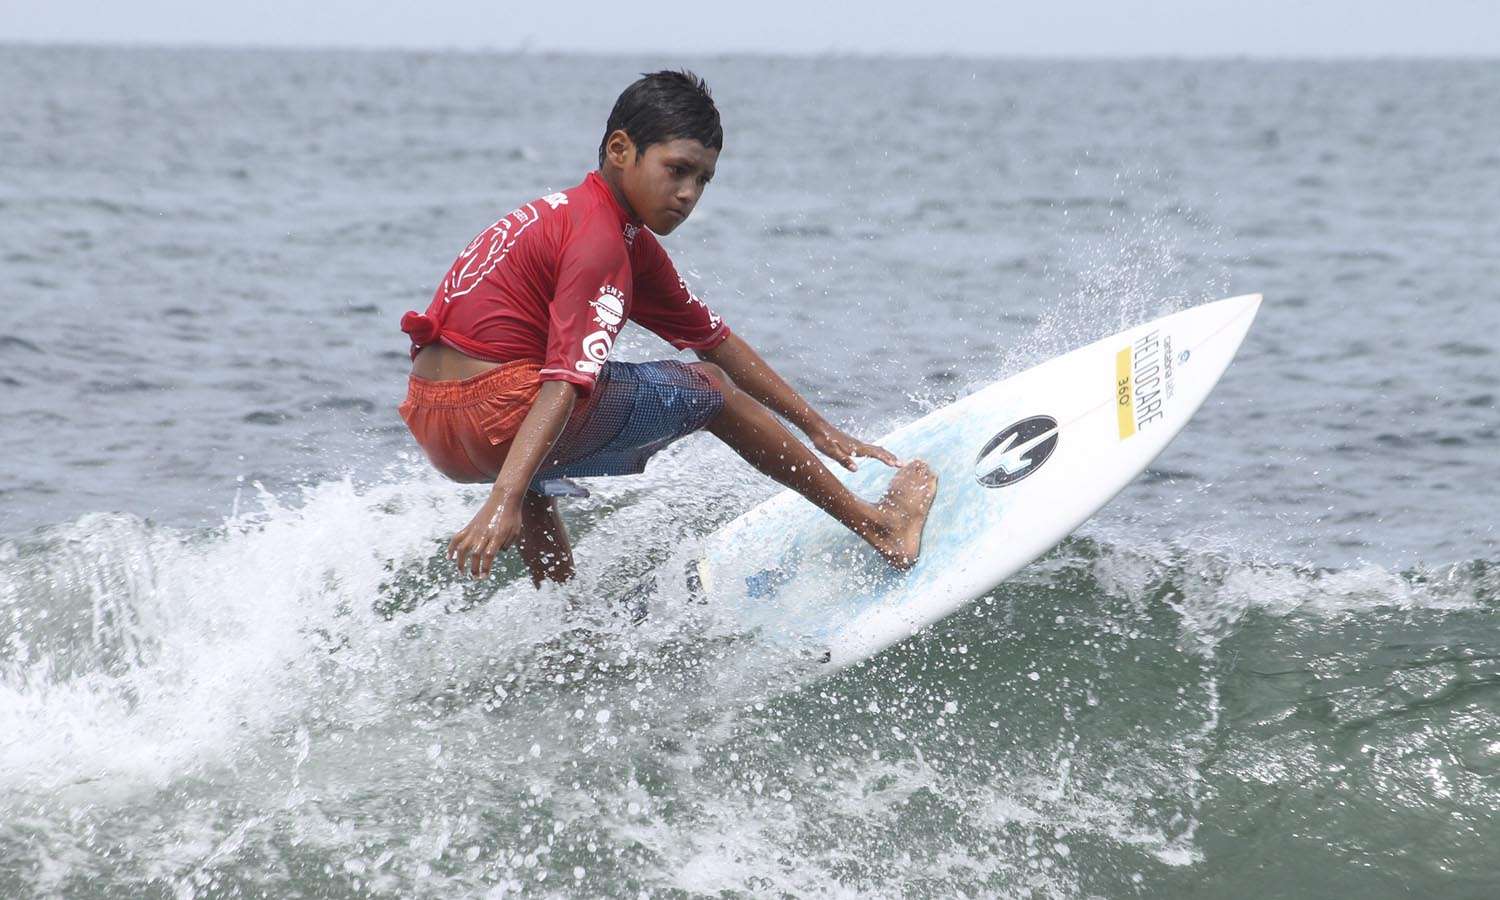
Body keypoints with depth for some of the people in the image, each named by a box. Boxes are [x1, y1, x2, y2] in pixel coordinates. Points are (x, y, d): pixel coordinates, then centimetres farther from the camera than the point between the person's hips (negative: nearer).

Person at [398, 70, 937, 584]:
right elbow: (567, 383, -23)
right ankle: (876, 524, 17)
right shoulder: (600, 239, -10)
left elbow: (717, 342, 24)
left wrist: (822, 433, 24)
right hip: (494, 412, -9)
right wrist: (504, 503, -31)